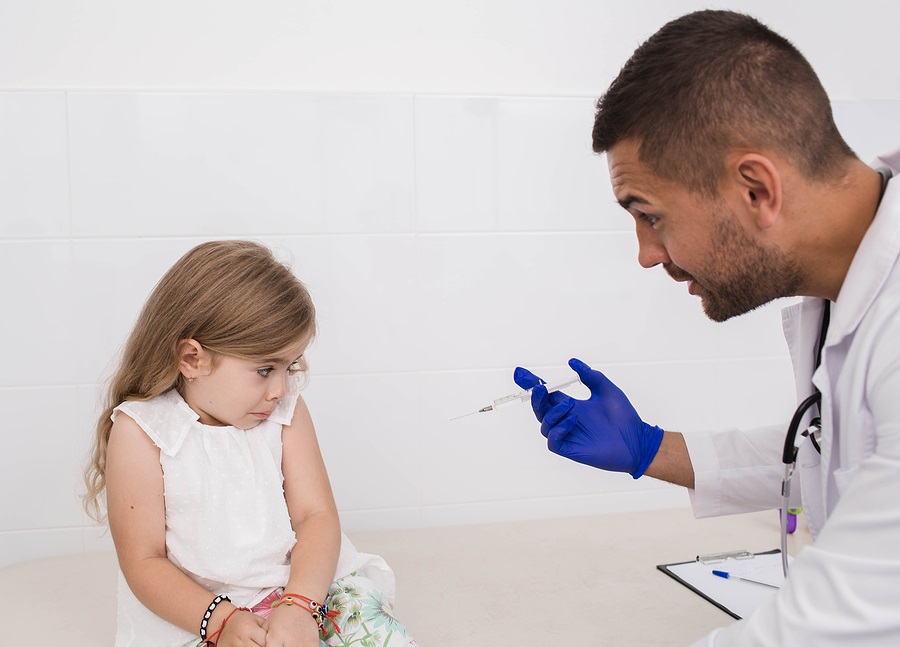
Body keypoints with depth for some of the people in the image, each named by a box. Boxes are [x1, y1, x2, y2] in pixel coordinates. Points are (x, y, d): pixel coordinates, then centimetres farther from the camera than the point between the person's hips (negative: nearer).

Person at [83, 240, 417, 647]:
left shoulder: (286, 411, 1)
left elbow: (316, 515, -4)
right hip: (193, 611, -3)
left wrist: (300, 604, -21)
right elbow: (144, 562, -9)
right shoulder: (140, 431, -10)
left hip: (303, 586, 3)